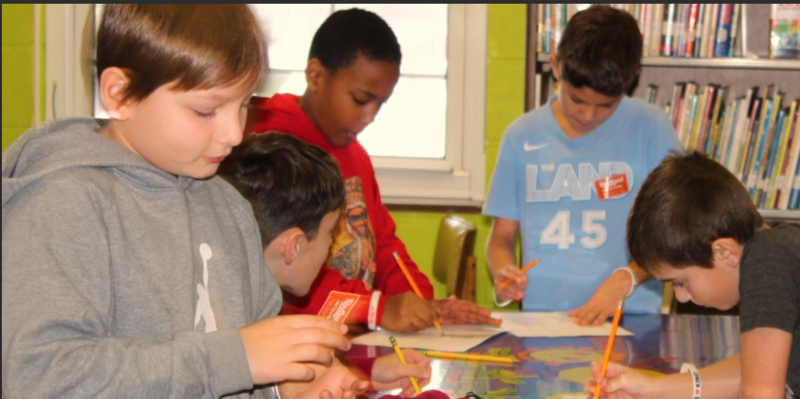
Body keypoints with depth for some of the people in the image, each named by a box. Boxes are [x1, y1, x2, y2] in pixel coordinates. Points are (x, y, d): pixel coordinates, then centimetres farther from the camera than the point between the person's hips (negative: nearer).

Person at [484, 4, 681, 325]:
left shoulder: (651, 129, 1)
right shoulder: (522, 136, 7)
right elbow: (502, 235, 13)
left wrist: (625, 279, -13)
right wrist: (502, 276, -7)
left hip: (630, 319, -2)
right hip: (539, 318, 2)